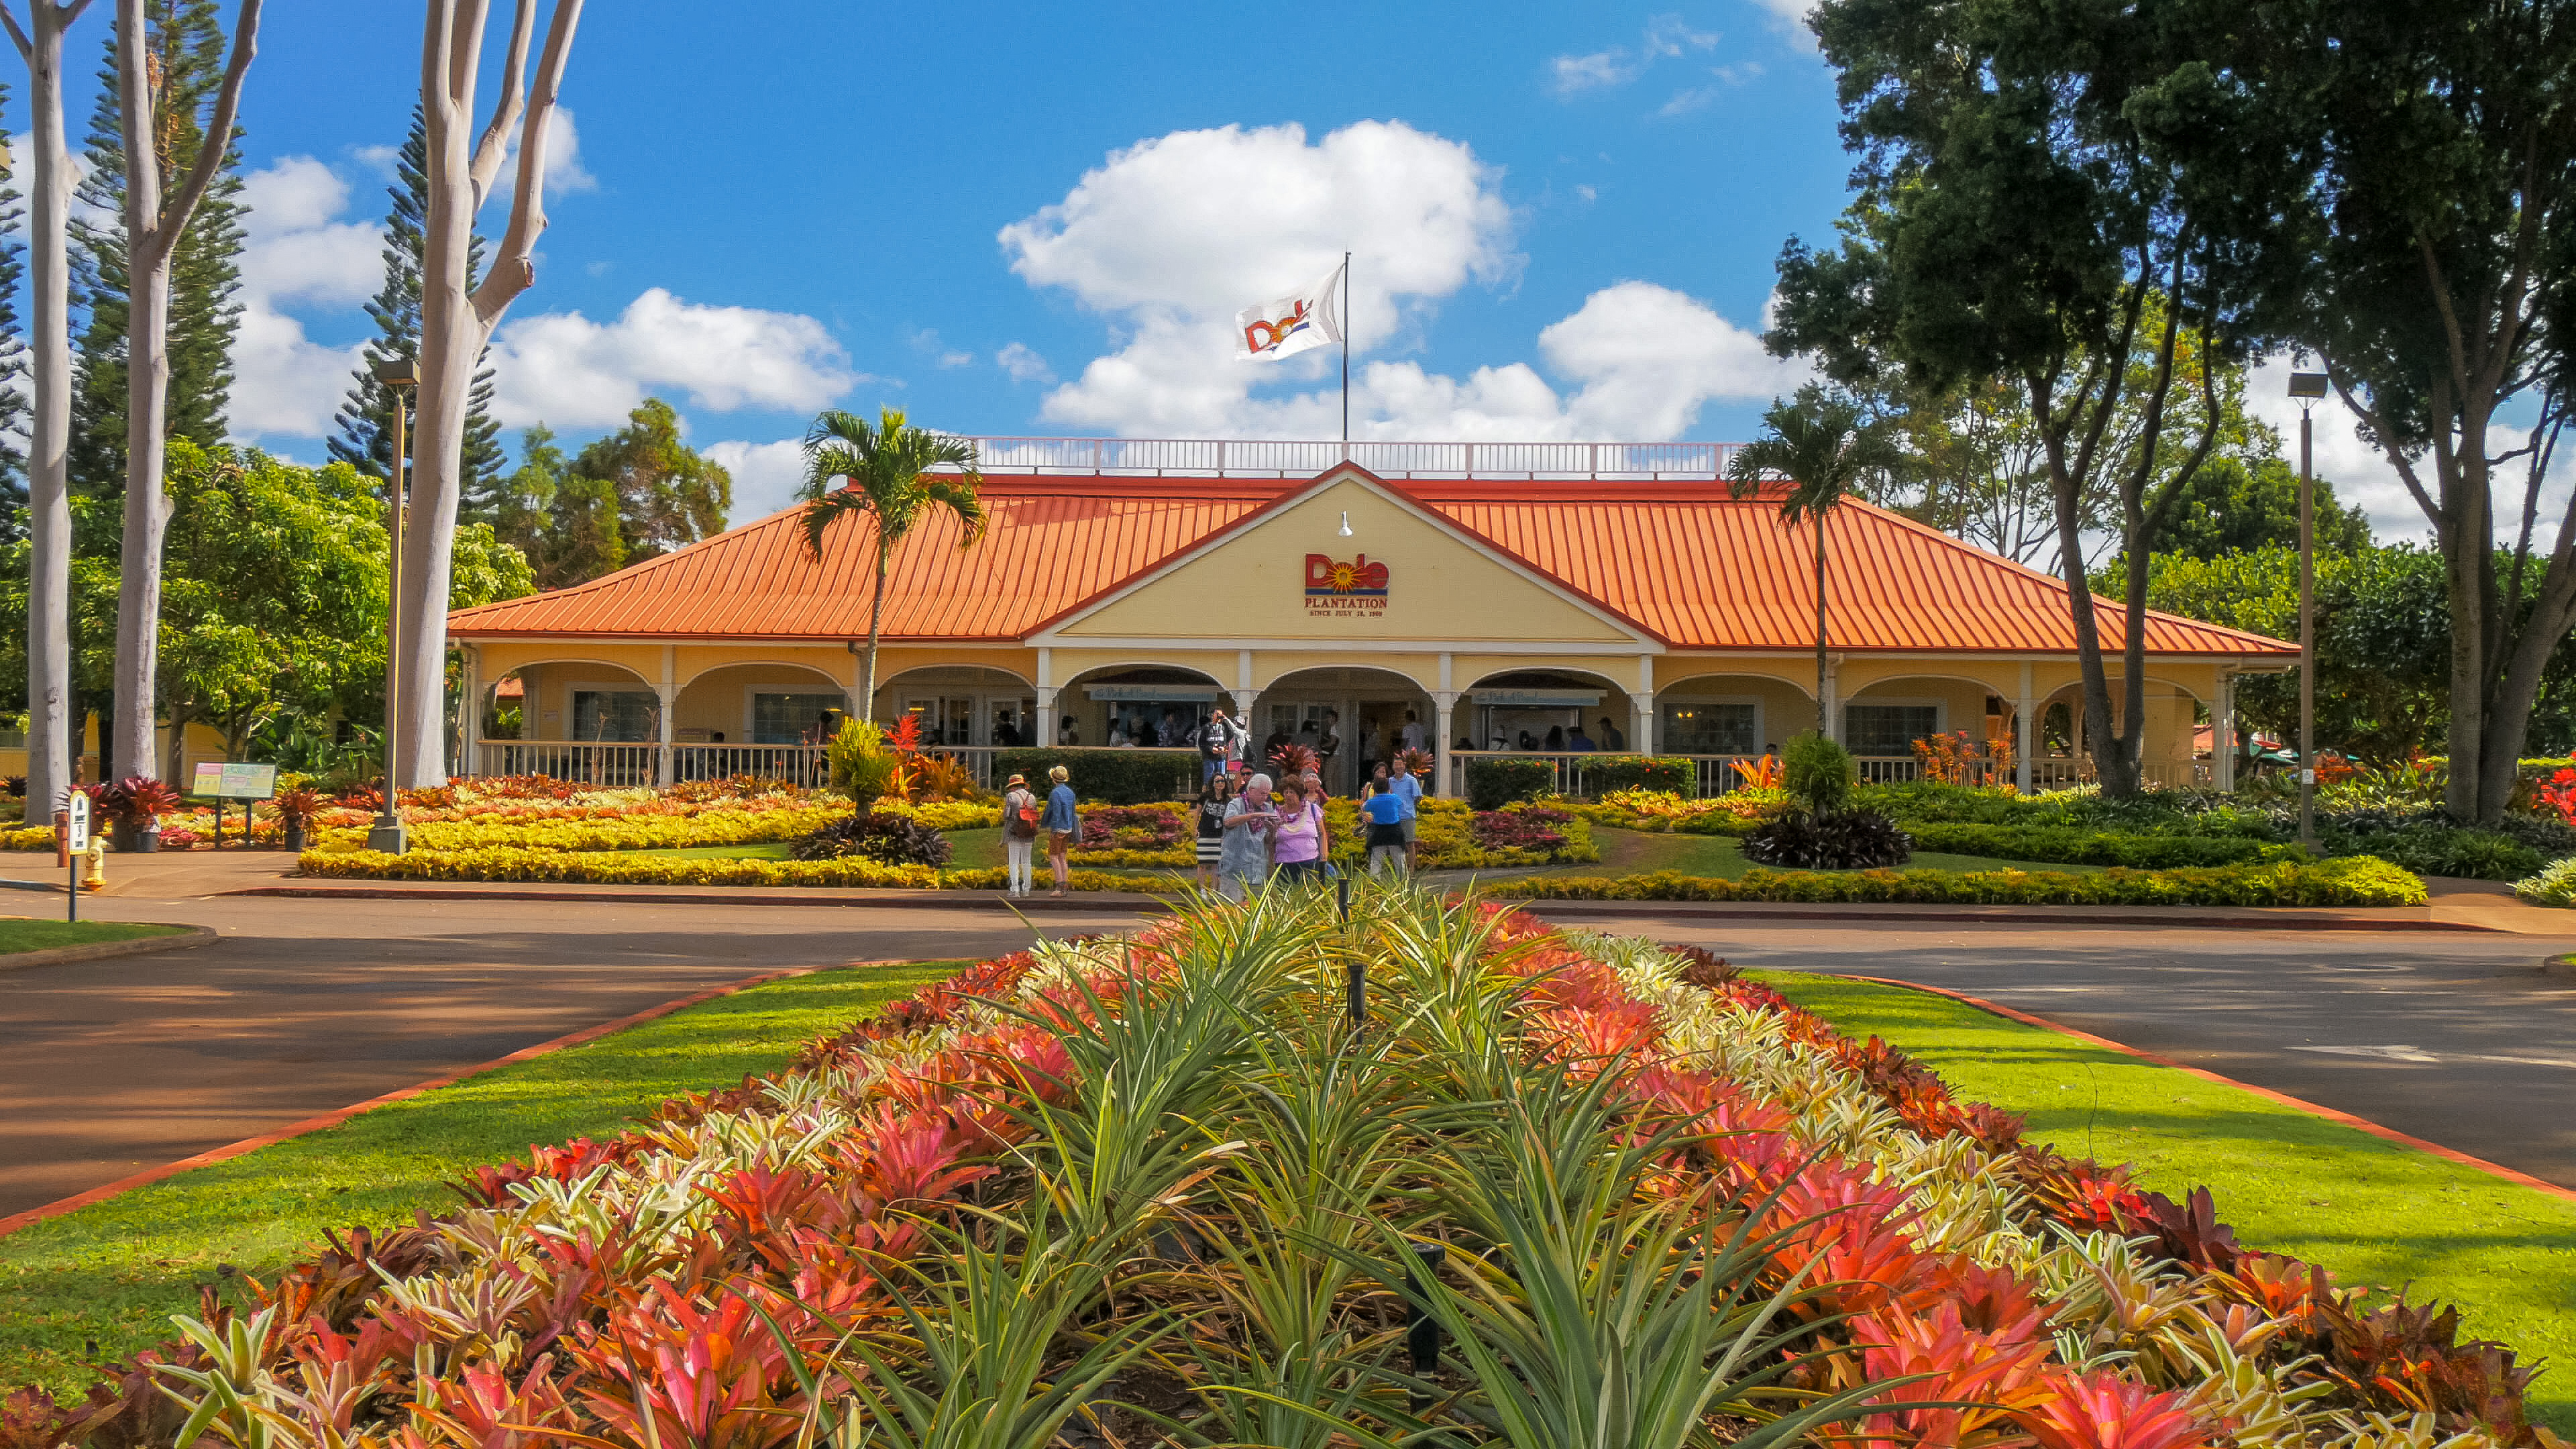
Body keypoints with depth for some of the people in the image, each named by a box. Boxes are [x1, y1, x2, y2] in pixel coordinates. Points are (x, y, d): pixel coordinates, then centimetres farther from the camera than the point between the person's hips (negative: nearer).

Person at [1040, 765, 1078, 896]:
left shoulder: (1055, 793, -15)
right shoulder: (1070, 792, 10)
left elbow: (1055, 812, -21)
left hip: (1057, 829, -8)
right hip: (1068, 829, 8)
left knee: (1053, 856, -4)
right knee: (1062, 857, 11)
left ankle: (1060, 885, -12)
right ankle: (1064, 887, 8)